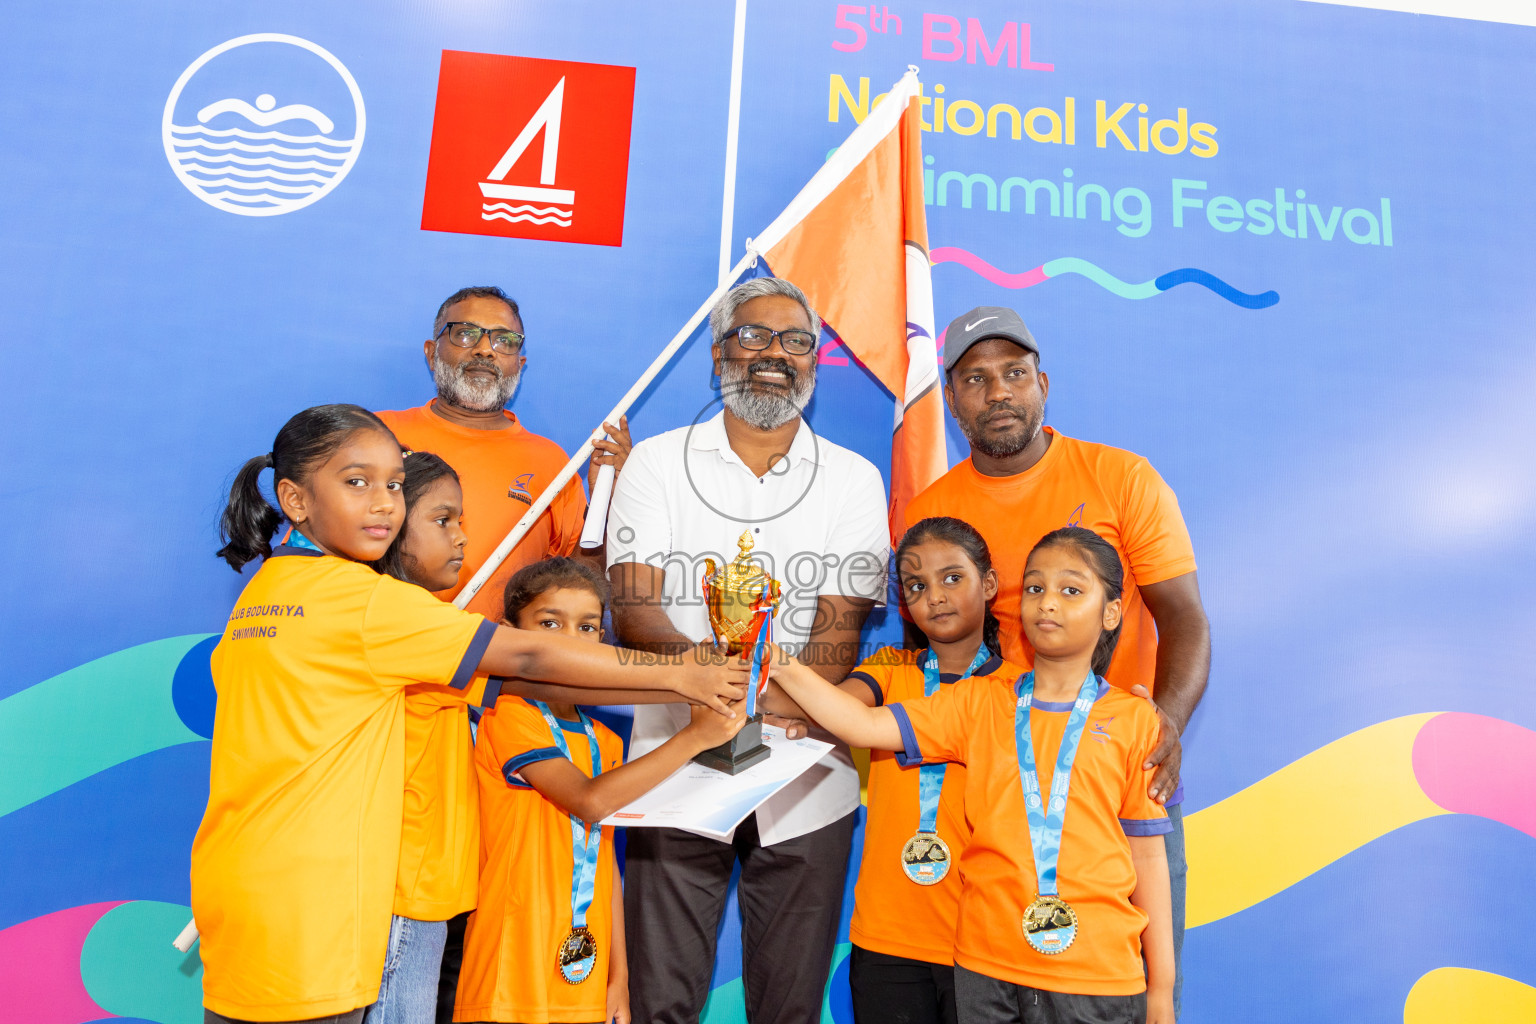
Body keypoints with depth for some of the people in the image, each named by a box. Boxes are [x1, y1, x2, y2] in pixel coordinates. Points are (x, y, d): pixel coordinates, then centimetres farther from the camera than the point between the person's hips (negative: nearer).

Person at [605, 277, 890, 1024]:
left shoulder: (853, 479, 5)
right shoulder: (656, 463, 4)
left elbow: (841, 625, -5)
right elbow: (632, 609, -7)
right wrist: (705, 664, -28)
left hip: (806, 780, 1)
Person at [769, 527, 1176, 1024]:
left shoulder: (1133, 719, -1)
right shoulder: (979, 704, 3)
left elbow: (1146, 854, 2)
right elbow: (866, 726, -3)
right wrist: (783, 665, -13)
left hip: (1096, 974, -1)